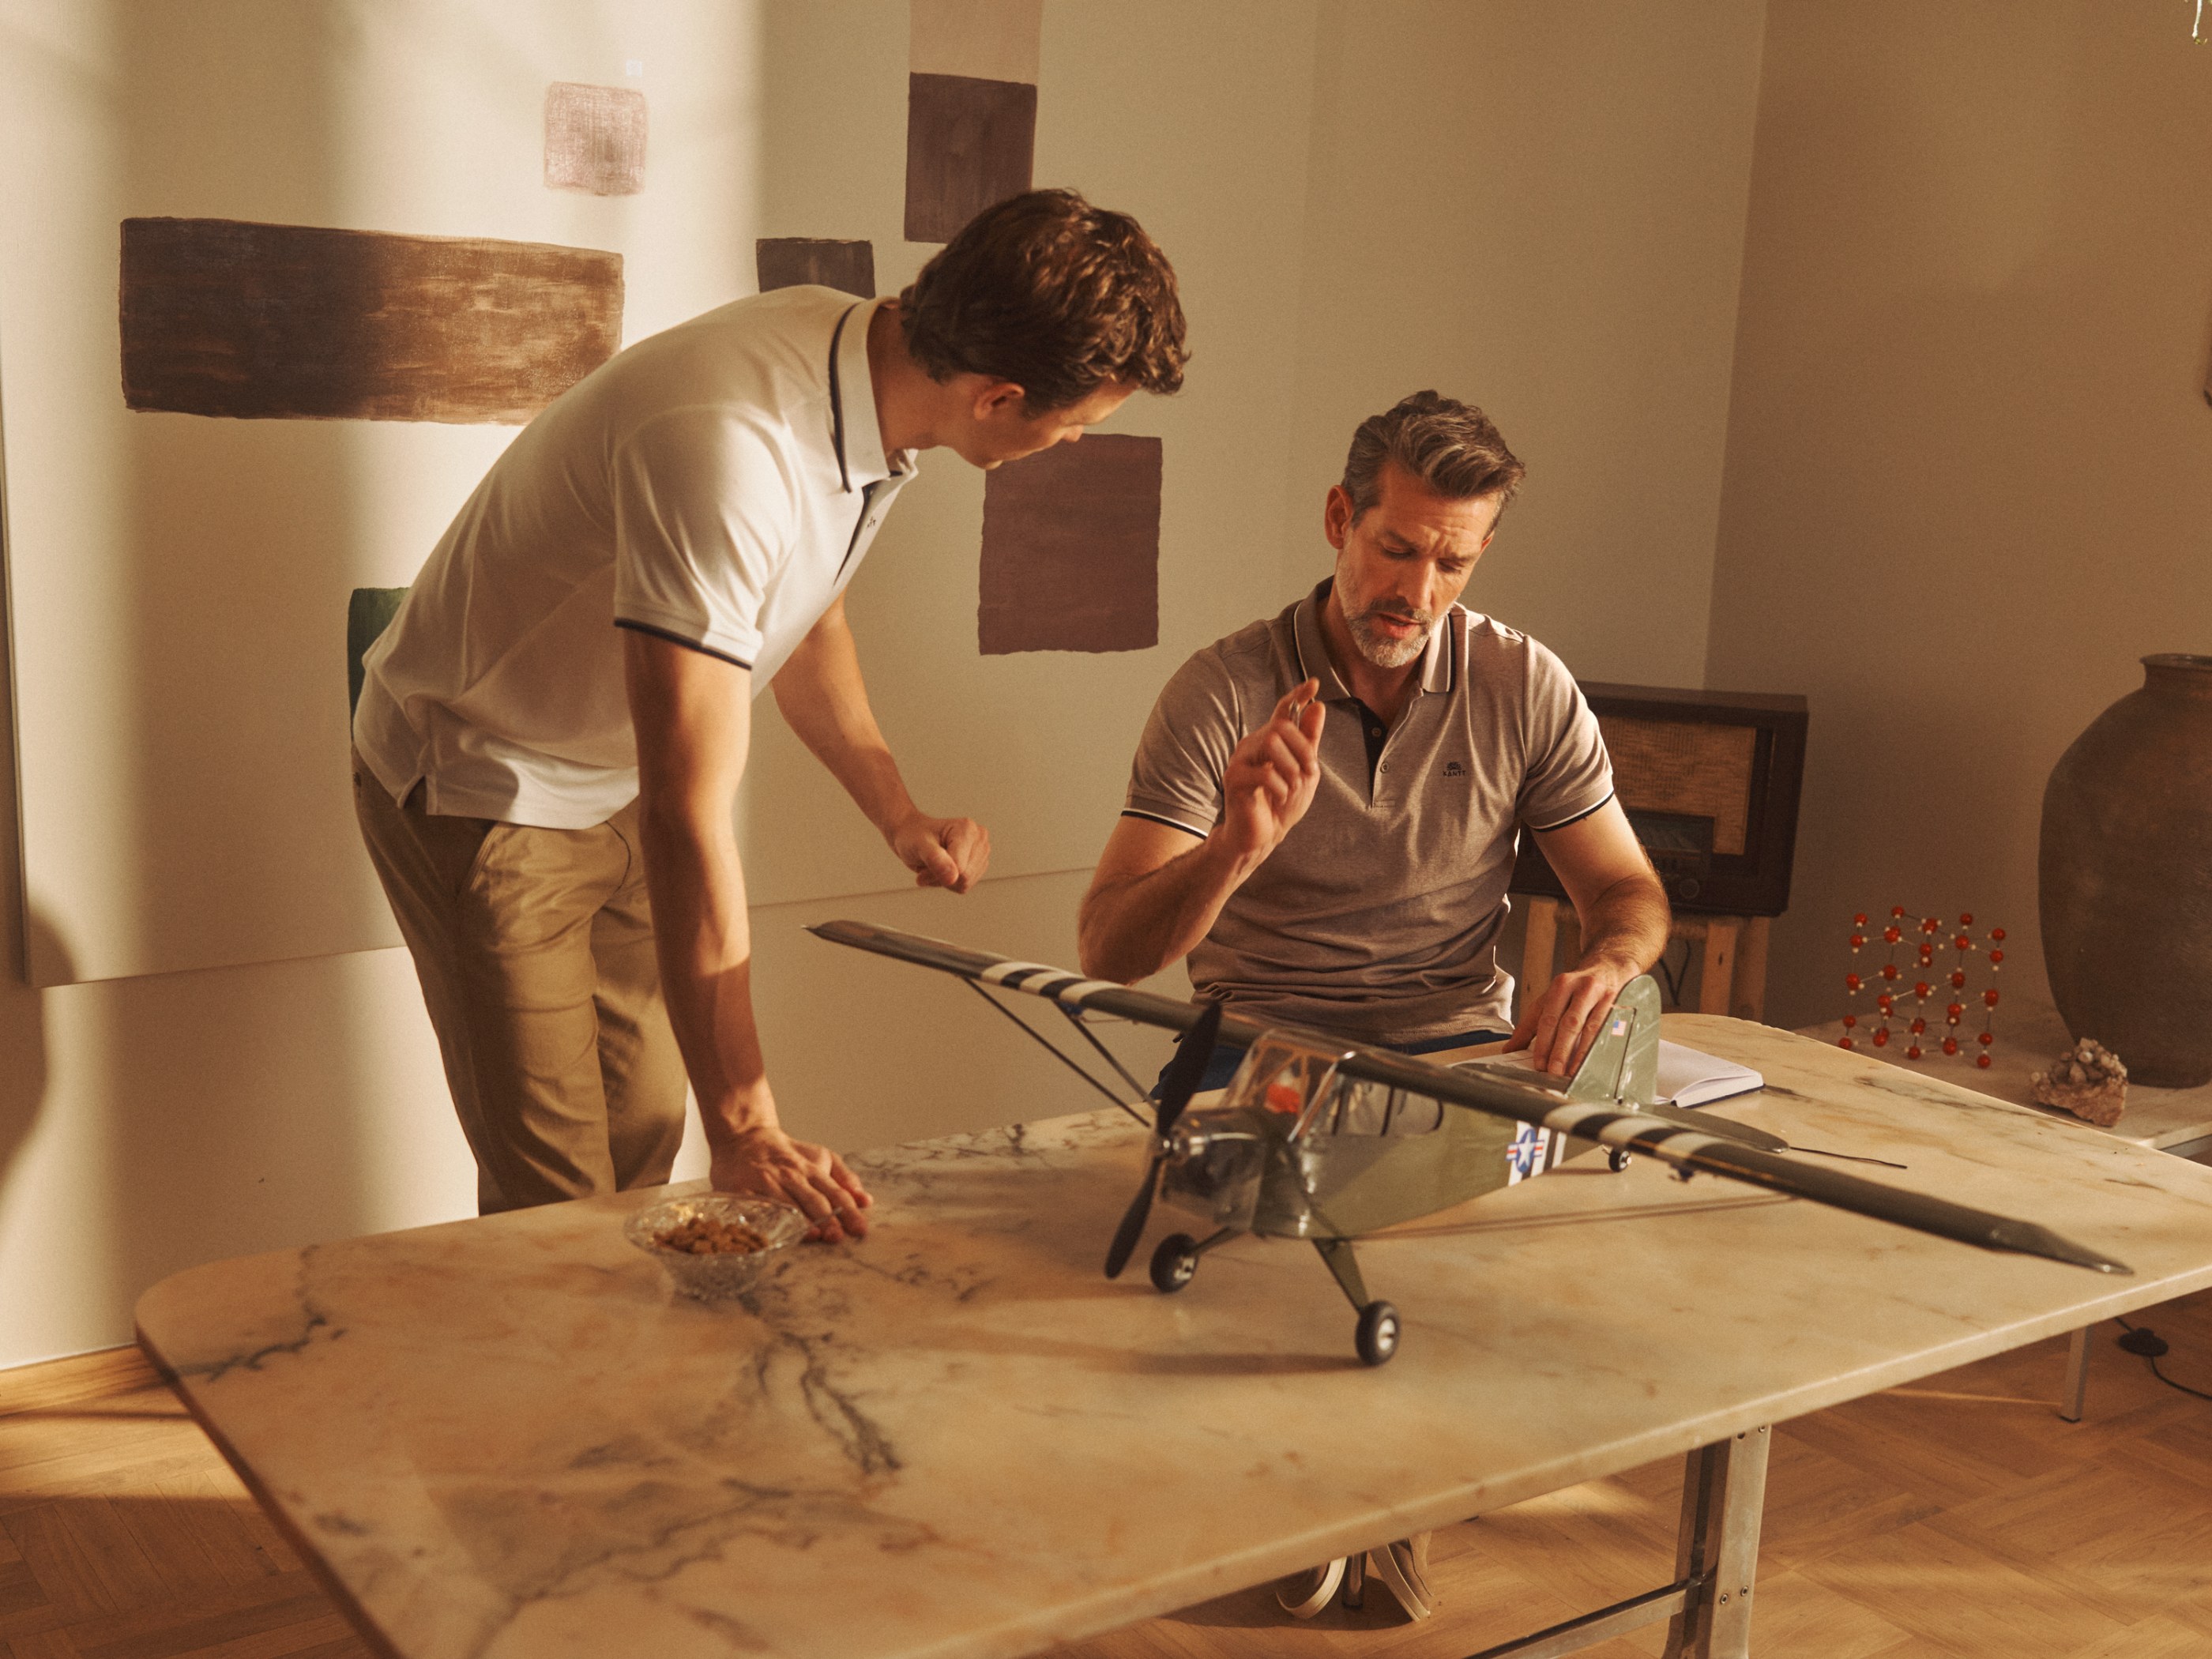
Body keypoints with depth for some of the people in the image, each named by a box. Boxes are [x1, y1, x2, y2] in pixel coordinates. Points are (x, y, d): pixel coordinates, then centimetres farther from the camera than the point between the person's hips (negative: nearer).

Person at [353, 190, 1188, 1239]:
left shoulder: (867, 366, -9)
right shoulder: (727, 448, -37)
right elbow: (688, 812, -38)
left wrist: (898, 815, -1)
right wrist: (745, 1129, -37)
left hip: (616, 788, 8)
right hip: (481, 790, -8)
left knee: (645, 1145, 12)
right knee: (558, 1204, -6)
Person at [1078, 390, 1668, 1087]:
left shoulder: (1530, 688, 2)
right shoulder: (1220, 690, -7)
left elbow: (1629, 893, 9)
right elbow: (1106, 955, -13)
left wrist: (1605, 970, -16)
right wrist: (1236, 850, -33)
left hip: (1455, 1039, 2)